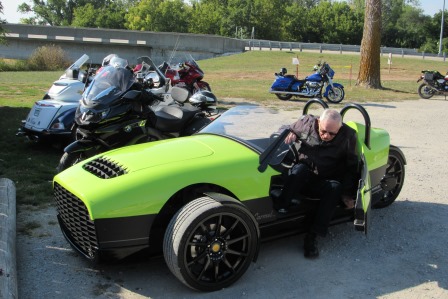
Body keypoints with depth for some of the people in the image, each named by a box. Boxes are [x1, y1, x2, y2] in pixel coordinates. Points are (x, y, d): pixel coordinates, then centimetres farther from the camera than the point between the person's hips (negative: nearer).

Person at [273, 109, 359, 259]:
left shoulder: (348, 135, -7)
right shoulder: (307, 123, -4)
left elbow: (351, 167, -2)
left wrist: (347, 194, -8)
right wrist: (291, 134, -13)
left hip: (327, 182, 0)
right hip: (302, 178, 1)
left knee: (335, 188, -34)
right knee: (299, 169, -34)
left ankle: (312, 236, -36)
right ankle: (280, 206, -36)